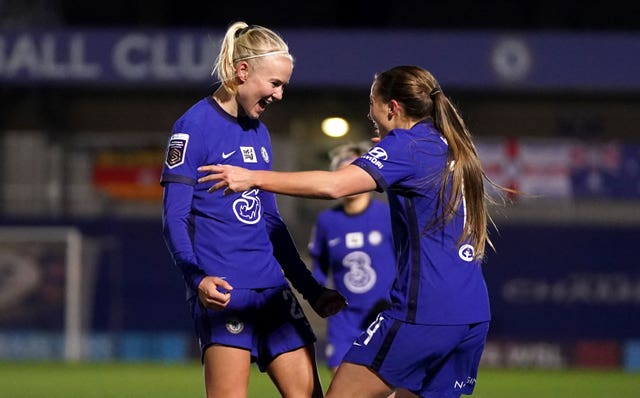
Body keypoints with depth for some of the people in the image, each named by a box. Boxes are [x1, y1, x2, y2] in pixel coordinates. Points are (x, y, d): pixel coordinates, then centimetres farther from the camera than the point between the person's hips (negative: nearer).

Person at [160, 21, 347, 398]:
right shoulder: (195, 127, -6)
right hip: (223, 292, -8)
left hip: (272, 290, 8)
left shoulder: (259, 132, 17)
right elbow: (174, 218, -11)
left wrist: (311, 289, 23)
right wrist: (197, 276, -27)